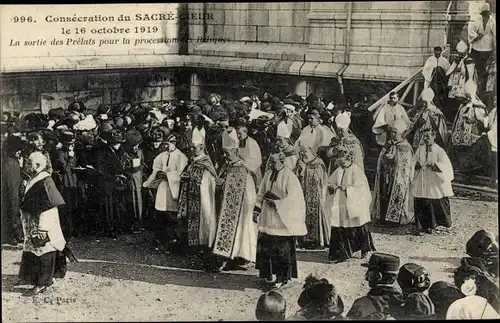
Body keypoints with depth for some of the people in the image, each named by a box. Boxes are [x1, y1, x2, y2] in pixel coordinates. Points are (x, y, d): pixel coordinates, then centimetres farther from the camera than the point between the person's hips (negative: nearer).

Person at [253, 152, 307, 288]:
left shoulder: (289, 176, -11)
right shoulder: (268, 175, 9)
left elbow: (293, 197, -17)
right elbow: (261, 194, 13)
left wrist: (276, 204, -20)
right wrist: (256, 210, 4)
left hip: (282, 218, -6)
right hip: (268, 218, 6)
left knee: (282, 248, -1)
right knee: (266, 246, 5)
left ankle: (283, 277, 9)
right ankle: (271, 273, 16)